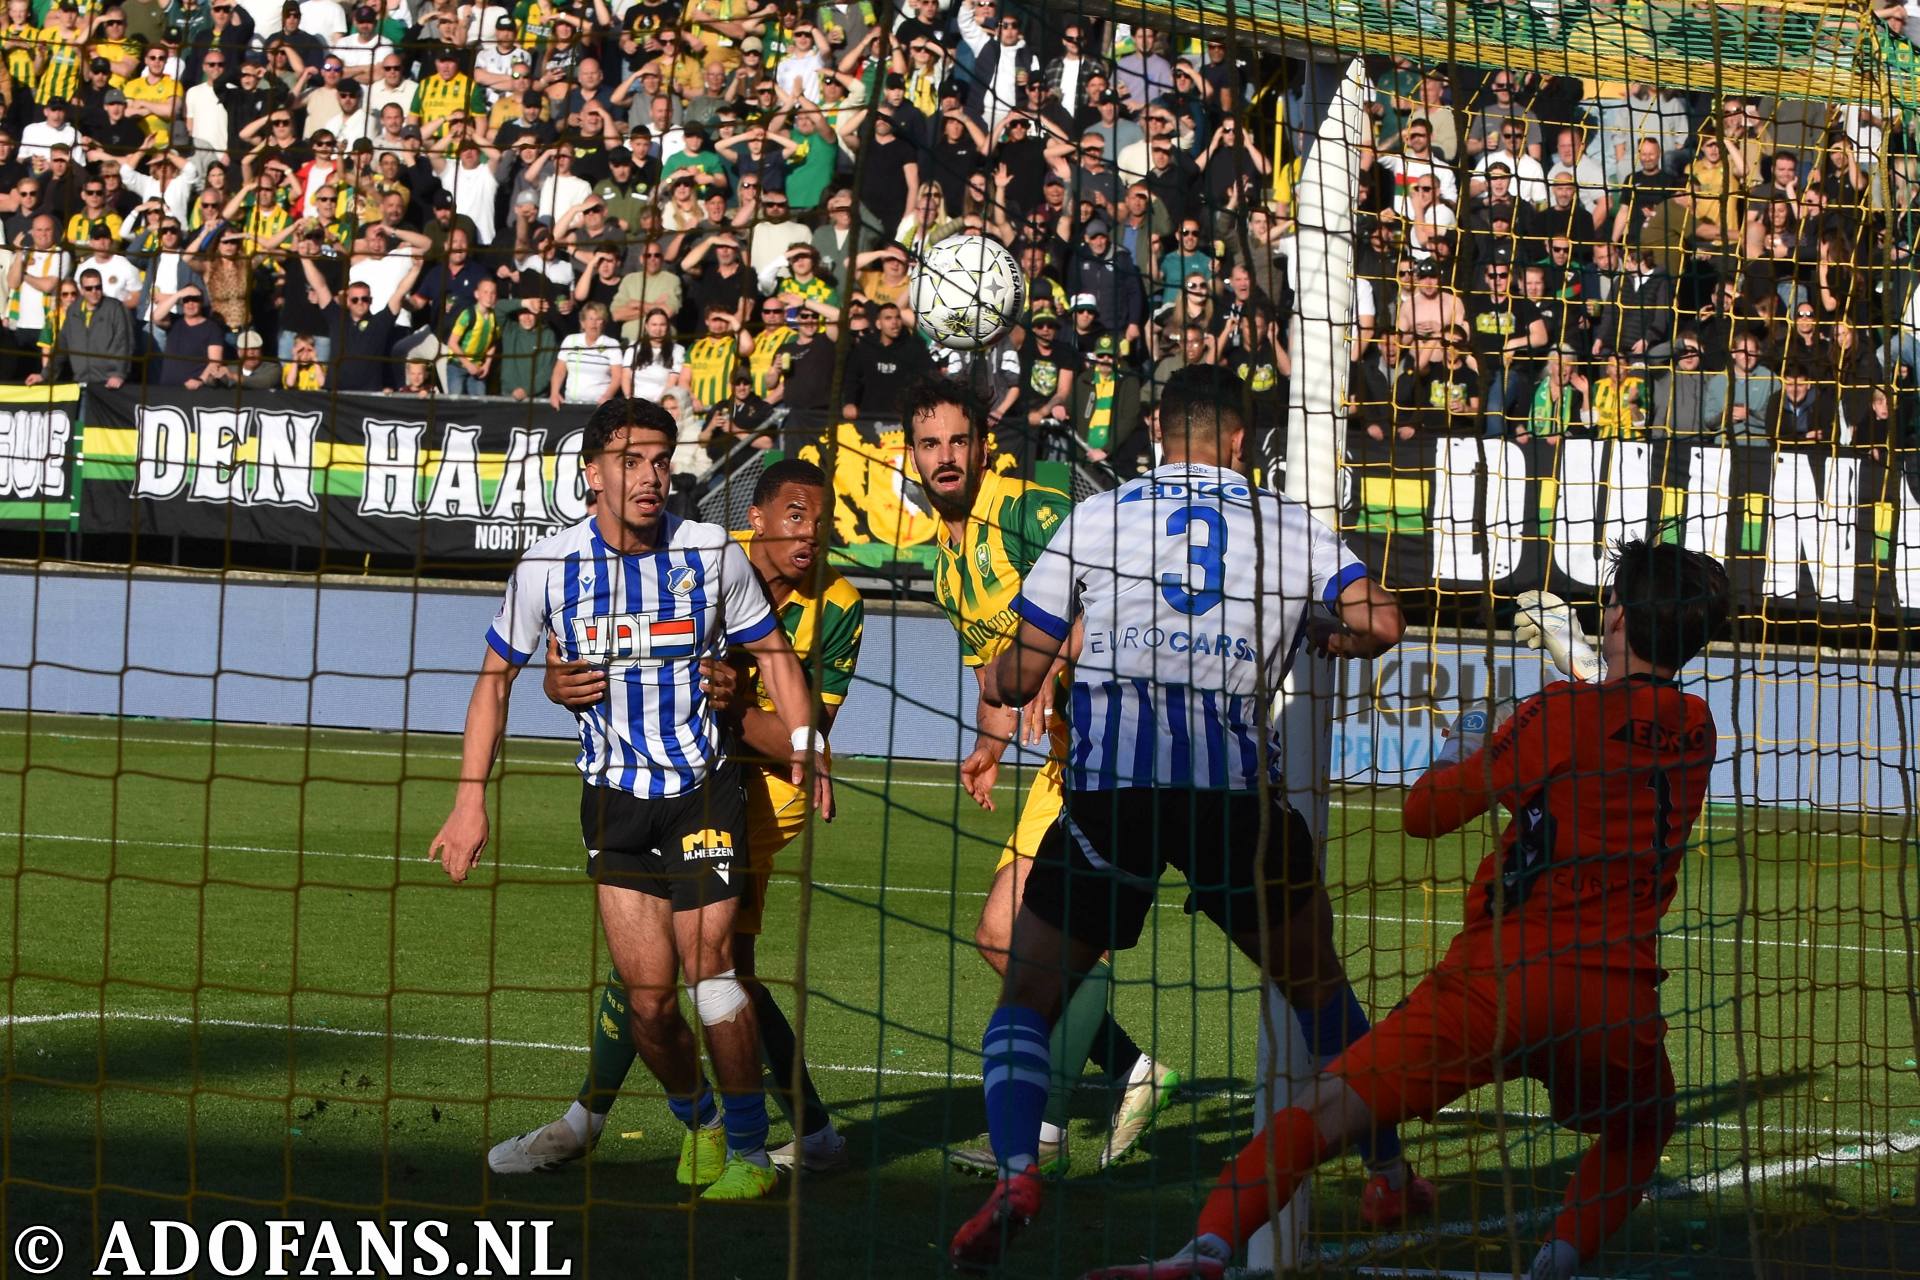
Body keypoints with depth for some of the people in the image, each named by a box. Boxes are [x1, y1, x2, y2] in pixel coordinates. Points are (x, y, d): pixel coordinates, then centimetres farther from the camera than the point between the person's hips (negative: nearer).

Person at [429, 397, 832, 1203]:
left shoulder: (713, 554, -5)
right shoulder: (547, 568, -5)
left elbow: (773, 651, 9)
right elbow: (496, 677, 6)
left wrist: (805, 742, -4)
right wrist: (471, 798, 1)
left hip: (703, 785, -1)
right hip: (612, 797, 1)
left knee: (708, 965, -13)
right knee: (648, 995, -6)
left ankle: (749, 1146, 0)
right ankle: (695, 1120, 20)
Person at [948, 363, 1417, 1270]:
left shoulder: (1095, 517, 12)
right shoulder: (1289, 527, 13)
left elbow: (1023, 670, 14)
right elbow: (1378, 622, 1)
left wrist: (997, 684, 38)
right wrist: (1318, 641, 23)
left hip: (1109, 787, -1)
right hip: (1233, 787, 1)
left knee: (1027, 997, 8)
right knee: (1318, 984, 22)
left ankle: (1015, 1173, -16)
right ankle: (1387, 1172, 23)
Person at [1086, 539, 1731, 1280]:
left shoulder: (1562, 716, -1)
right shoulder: (1696, 732, 10)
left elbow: (1423, 814, 5)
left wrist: (1459, 752, 24)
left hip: (1499, 979, -3)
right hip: (1618, 1002, 3)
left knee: (1326, 1110, -4)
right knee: (1639, 1134, 31)